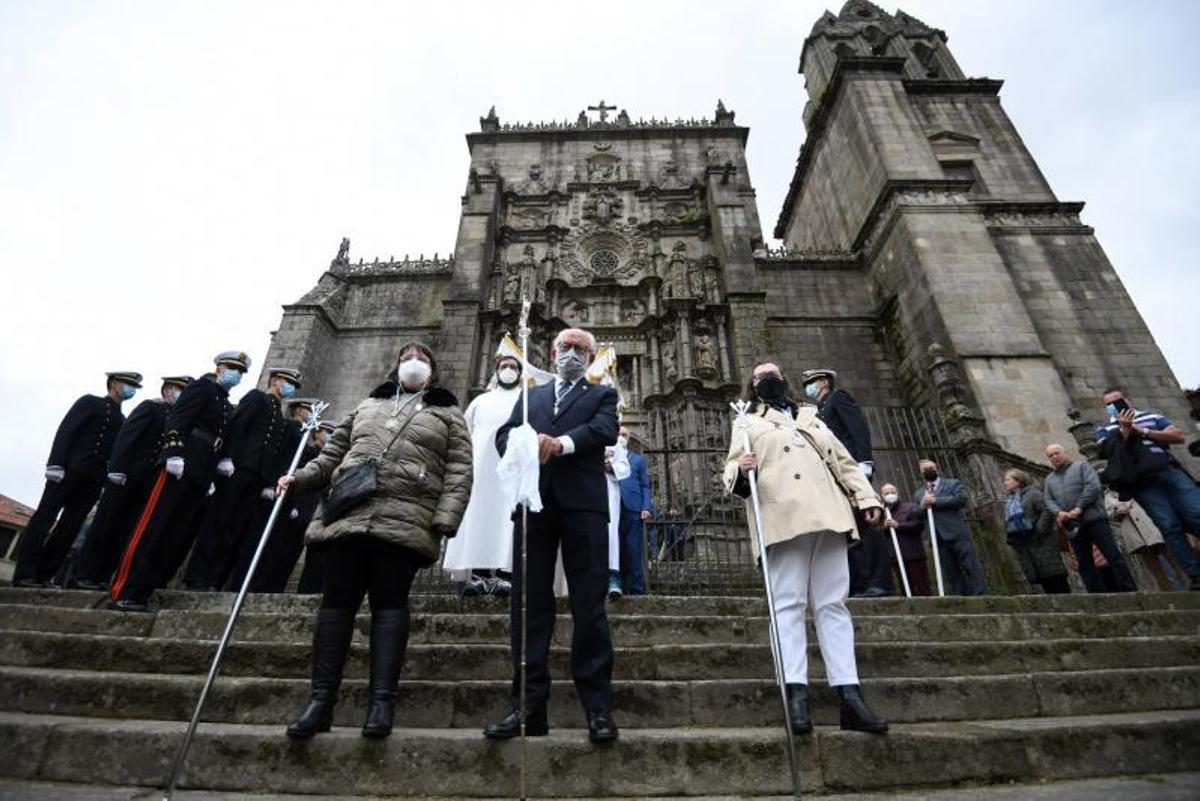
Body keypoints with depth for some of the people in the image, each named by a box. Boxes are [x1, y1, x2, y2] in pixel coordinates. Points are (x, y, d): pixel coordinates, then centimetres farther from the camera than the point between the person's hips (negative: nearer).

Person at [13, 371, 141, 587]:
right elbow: (66, 430, -4)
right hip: (69, 469, -4)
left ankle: (44, 574, 3)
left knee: (70, 526, 1)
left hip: (94, 480, 4)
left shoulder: (123, 421, 22)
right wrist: (55, 463, -16)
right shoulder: (89, 402, 9)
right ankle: (24, 574, -3)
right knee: (44, 518, -5)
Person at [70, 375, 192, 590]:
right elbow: (125, 437, -11)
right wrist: (117, 471, -18)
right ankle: (82, 576, 10)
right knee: (104, 526, 1)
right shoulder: (150, 407, -3)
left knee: (127, 531, 4)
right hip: (124, 477, -5)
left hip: (147, 483, 5)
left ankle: (102, 576, 11)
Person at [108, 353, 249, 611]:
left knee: (179, 536, 5)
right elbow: (177, 419, -10)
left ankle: (141, 593, 10)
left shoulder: (229, 407, 25)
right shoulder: (203, 386, 4)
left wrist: (223, 464, 11)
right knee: (151, 529, -8)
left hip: (201, 476, 8)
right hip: (180, 466, -7)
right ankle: (122, 592, -4)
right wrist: (174, 452, -21)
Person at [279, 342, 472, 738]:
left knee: (390, 602, -3)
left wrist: (445, 520, -11)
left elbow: (459, 473, 1)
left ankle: (382, 700, 2)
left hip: (405, 521, -3)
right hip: (346, 514, 4)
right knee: (337, 600, 3)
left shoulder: (448, 414, 12)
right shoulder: (368, 405, 26)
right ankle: (321, 699, 12)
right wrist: (301, 477, 8)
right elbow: (333, 452, 26)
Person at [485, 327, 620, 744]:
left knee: (589, 606, -2)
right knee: (529, 604, 2)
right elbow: (504, 434, 11)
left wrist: (561, 443, -20)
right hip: (534, 501, 3)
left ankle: (598, 706, 7)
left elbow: (604, 430, -3)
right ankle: (527, 706, 11)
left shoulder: (602, 394, 17)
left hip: (582, 503, -2)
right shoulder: (531, 395, 25)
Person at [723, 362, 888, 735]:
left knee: (833, 603, 0)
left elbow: (843, 460, 25)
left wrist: (866, 497, 10)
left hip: (827, 515, 4)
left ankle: (850, 697, 0)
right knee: (788, 603, -9)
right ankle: (796, 694, -10)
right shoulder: (747, 423, 18)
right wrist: (741, 472, -19)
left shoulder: (811, 417, 30)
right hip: (783, 517, -3)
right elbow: (731, 473, 6)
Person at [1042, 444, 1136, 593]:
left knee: (1113, 555, -7)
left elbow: (1093, 486, -7)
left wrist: (1079, 508, -15)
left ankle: (1129, 591, -2)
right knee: (1084, 564, 2)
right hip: (1071, 525, 4)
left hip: (1094, 518, -4)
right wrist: (1058, 512, -11)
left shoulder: (1081, 466, 8)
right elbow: (1049, 501, 11)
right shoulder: (1049, 479, 20)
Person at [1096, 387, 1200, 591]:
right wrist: (1124, 430, -10)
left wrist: (1142, 431, -2)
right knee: (1170, 527, -10)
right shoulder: (1104, 429, 15)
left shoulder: (1150, 416, 21)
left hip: (1170, 471, 3)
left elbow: (1179, 436, 8)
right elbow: (1111, 452, -2)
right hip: (1143, 482, -2)